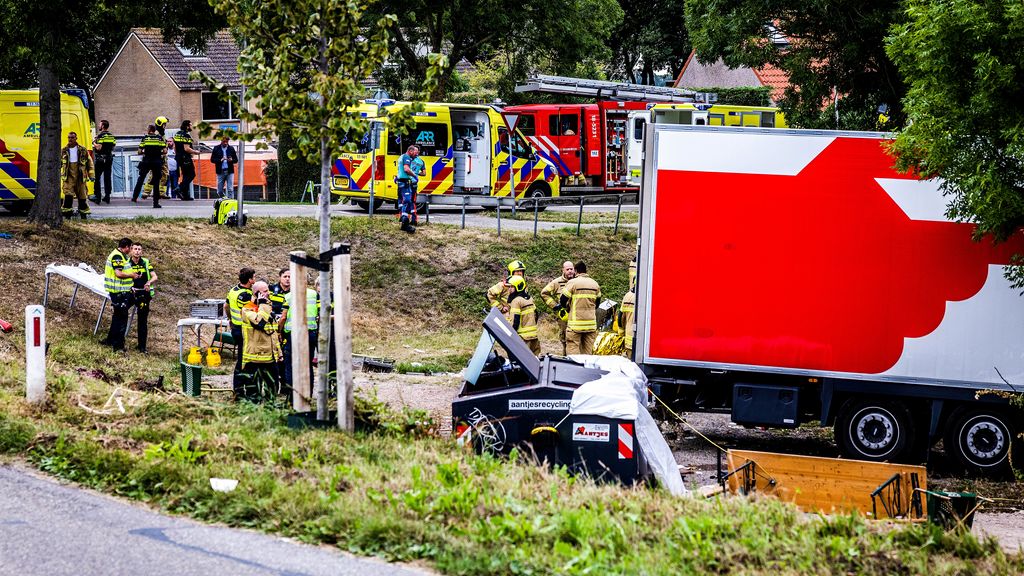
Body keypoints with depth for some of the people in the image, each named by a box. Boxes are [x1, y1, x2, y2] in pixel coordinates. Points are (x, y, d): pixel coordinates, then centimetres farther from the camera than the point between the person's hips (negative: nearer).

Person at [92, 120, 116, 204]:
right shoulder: (112, 136, 9)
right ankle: (107, 196, 8)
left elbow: (99, 147, -19)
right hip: (109, 158, 6)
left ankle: (97, 196, -2)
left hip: (100, 159, -6)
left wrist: (94, 143, -2)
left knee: (97, 178, 1)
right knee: (107, 178, 9)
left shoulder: (100, 136, -12)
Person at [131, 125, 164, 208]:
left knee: (140, 179, 16)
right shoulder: (159, 138, 1)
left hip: (146, 162, 0)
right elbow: (165, 151, -4)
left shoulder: (145, 138, 1)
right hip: (157, 162, 0)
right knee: (156, 182, 2)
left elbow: (139, 151, -1)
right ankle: (156, 202, -1)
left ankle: (135, 197, 15)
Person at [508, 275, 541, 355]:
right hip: (534, 335, 8)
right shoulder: (530, 298, 12)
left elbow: (515, 321, -17)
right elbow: (535, 315, 19)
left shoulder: (516, 301, -14)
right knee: (534, 357, 12)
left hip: (523, 336, -8)